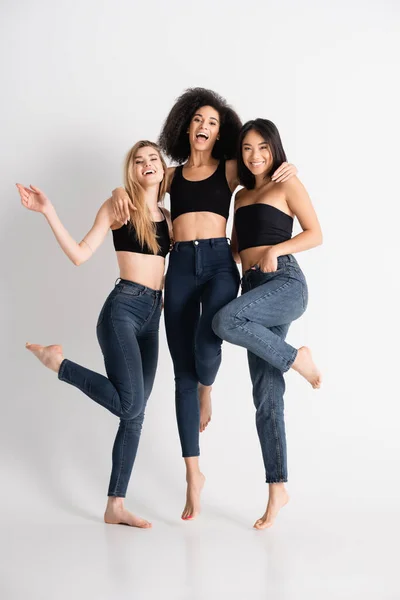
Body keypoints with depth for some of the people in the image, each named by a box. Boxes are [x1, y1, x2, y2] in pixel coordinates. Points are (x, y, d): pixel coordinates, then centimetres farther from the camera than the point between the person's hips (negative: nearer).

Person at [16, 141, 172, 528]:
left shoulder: (167, 217, 16)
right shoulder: (118, 206, 1)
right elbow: (80, 255, -5)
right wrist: (48, 212, -13)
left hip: (152, 316, 6)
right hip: (123, 308, -6)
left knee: (135, 415, 5)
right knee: (130, 406, -20)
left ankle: (115, 506, 12)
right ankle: (56, 360, 1)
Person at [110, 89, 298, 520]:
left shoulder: (230, 169, 11)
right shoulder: (172, 174, 18)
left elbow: (267, 164, 18)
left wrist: (287, 169, -6)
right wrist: (120, 192, 3)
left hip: (219, 263, -2)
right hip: (179, 267, 2)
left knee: (206, 344, -30)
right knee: (182, 373, -1)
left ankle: (207, 390, 10)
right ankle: (193, 473, 7)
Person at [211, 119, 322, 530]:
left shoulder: (288, 185, 4)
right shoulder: (241, 195, 21)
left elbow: (315, 234, 0)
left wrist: (276, 249, -13)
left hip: (285, 282, -6)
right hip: (253, 287, 6)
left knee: (224, 321, -34)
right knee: (266, 396, 0)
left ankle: (296, 358, -11)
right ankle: (278, 488, 5)